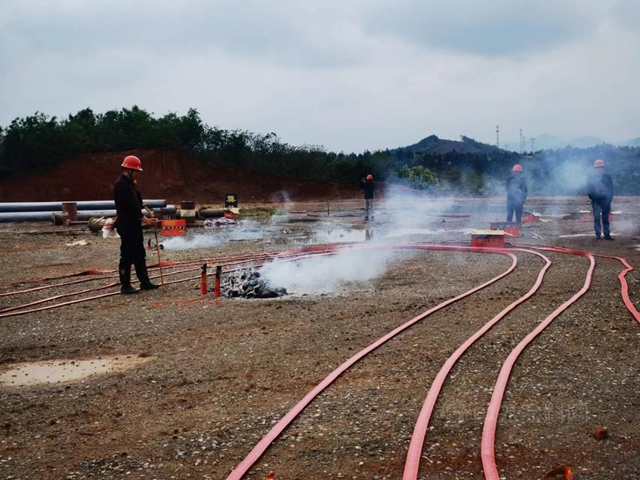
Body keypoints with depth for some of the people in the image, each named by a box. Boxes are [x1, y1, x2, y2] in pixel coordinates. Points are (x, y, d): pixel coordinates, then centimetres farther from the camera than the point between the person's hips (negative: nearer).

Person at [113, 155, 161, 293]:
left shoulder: (129, 183, 15)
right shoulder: (121, 184, -18)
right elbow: (130, 205, -25)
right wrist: (144, 219, -28)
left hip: (134, 224, 10)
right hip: (126, 225, -10)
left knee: (139, 254, 13)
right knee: (127, 255, -4)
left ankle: (144, 282, 20)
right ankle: (125, 285, 3)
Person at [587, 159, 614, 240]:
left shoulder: (608, 177, 5)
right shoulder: (591, 178, 4)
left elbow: (611, 190, 6)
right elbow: (589, 191, 6)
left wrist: (608, 199, -2)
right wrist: (593, 198, -7)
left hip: (605, 201, 1)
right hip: (596, 202, -1)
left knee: (605, 219, 7)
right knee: (597, 218, -11)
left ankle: (607, 235, 12)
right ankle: (598, 234, -10)